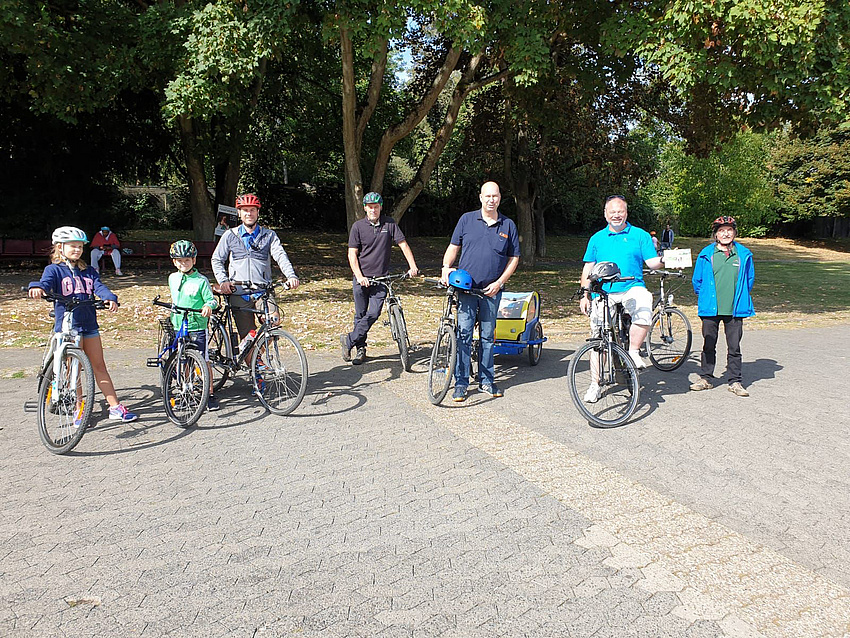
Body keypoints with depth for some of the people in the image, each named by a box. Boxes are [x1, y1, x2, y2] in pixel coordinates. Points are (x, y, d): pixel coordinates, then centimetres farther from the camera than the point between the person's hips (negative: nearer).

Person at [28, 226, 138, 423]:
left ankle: (115, 408, 10)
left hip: (89, 324, 4)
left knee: (99, 366, 7)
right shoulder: (54, 269, 1)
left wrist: (110, 298, -23)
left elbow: (99, 287, -2)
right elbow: (46, 282, -18)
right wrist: (37, 287, -42)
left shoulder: (88, 271, 14)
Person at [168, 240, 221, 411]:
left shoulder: (201, 280, -7)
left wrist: (208, 306, -28)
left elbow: (211, 299, -9)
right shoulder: (172, 278, 9)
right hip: (178, 328, 5)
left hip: (198, 327, -5)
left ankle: (210, 395, 6)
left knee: (203, 361, -2)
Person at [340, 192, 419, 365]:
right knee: (360, 315, 6)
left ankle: (349, 340, 7)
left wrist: (413, 266, -10)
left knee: (374, 313, -7)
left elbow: (403, 244, 2)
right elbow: (352, 254, -4)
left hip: (381, 279, 1)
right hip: (361, 278, 0)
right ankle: (360, 349, 20)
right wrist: (359, 276, -15)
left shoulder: (389, 224, 2)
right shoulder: (358, 226, -1)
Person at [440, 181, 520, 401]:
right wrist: (446, 268, -10)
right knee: (464, 334, -4)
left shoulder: (508, 225, 6)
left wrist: (499, 282, -4)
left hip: (492, 290, 1)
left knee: (488, 335, 10)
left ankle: (487, 381, 20)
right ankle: (461, 383, 2)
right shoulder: (467, 220, 4)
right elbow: (453, 247, 8)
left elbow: (514, 258, 8)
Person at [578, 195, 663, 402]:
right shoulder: (597, 238, 15)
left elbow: (652, 262, 2)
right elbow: (588, 269, 15)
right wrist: (584, 295, 8)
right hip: (603, 293, 2)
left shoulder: (640, 235, 9)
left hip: (632, 288, -2)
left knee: (643, 311, -35)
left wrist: (663, 260, -19)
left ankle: (633, 350, -11)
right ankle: (596, 384, 14)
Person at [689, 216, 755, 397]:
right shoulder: (706, 254, 0)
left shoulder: (744, 254, 3)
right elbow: (697, 280, 9)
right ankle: (706, 378, 20)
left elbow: (749, 278, 15)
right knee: (708, 345, 9)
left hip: (735, 309, 0)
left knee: (734, 347, 5)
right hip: (711, 308, 0)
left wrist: (741, 298, 14)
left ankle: (735, 382, 15)